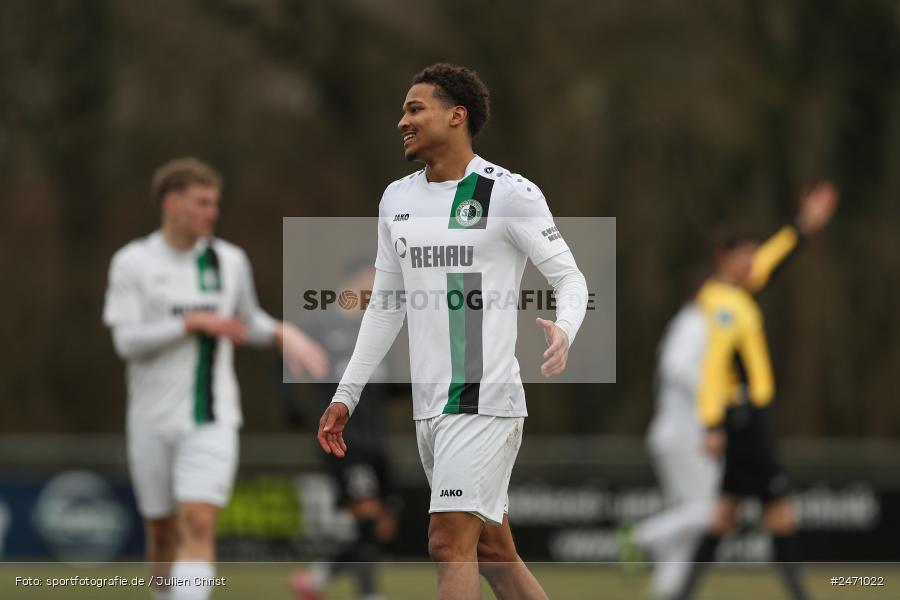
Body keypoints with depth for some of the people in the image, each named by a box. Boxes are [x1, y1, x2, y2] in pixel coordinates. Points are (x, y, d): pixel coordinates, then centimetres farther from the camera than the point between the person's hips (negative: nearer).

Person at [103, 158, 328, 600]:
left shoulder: (230, 261, 8)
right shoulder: (133, 262, -2)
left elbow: (248, 321, 25)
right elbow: (126, 340, -11)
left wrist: (282, 334, 5)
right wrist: (193, 322, -18)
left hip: (212, 419, 0)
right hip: (152, 421, 0)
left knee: (198, 525, -16)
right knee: (163, 531, 9)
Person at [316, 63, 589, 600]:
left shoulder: (510, 193, -7)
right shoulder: (397, 199, 14)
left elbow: (570, 278, -4)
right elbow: (385, 306, 21)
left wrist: (564, 332, -26)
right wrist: (346, 395, 18)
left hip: (485, 399, -7)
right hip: (429, 406, 7)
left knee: (450, 543, -15)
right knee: (493, 551, 10)